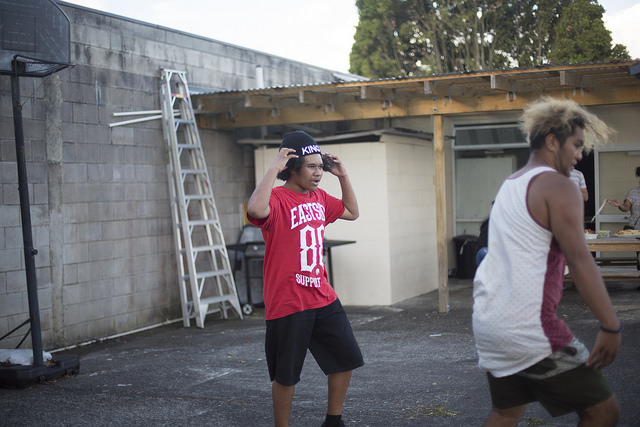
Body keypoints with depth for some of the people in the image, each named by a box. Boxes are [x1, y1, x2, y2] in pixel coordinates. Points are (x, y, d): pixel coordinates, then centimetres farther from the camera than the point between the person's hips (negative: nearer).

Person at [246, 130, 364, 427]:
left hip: (323, 299, 8)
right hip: (287, 303, -8)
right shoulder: (276, 198, -15)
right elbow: (256, 209, -38)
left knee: (346, 359, 15)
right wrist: (273, 168, -29)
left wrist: (343, 176, 14)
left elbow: (352, 212, 25)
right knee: (286, 376, 3)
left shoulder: (319, 198, 10)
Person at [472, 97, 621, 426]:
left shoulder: (509, 186, 17)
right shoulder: (557, 186, -10)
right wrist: (610, 326, -17)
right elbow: (579, 260, -18)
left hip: (488, 322, 9)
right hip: (528, 330, -9)